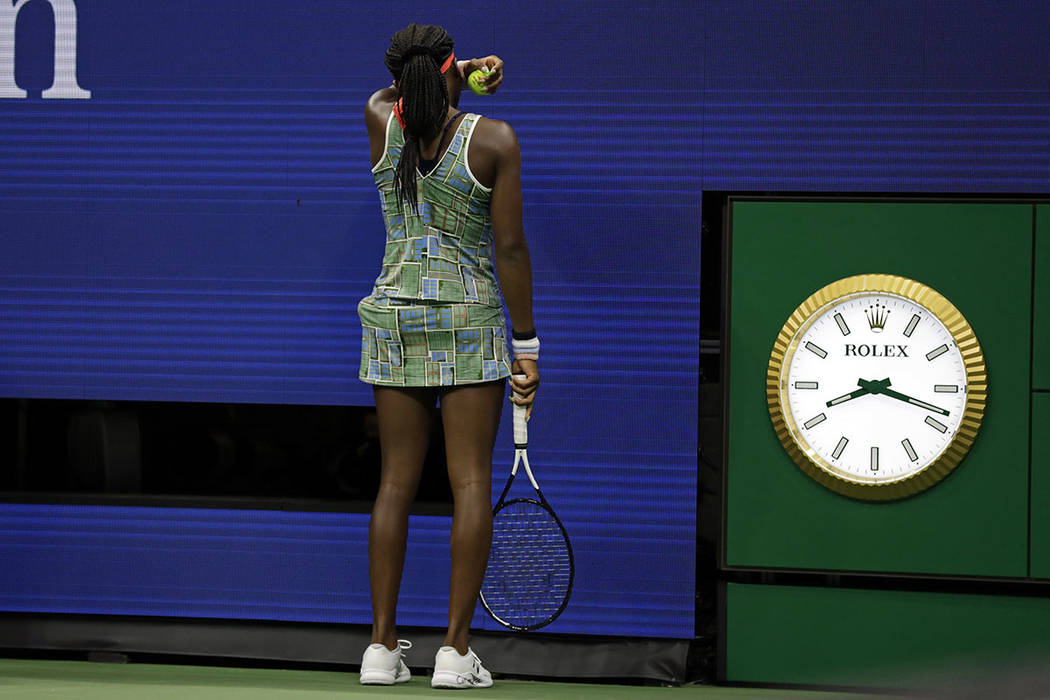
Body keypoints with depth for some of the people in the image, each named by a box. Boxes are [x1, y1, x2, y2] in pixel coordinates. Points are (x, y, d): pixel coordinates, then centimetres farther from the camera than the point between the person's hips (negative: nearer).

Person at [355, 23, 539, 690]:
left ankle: (382, 647, 5)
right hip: (471, 321, -3)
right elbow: (510, 248, -9)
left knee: (397, 482, 7)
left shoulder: (384, 124, 0)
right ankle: (456, 651, -5)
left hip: (394, 320, 3)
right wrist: (527, 345, -4)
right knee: (472, 484, -1)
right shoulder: (494, 140, -9)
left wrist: (460, 75, 30)